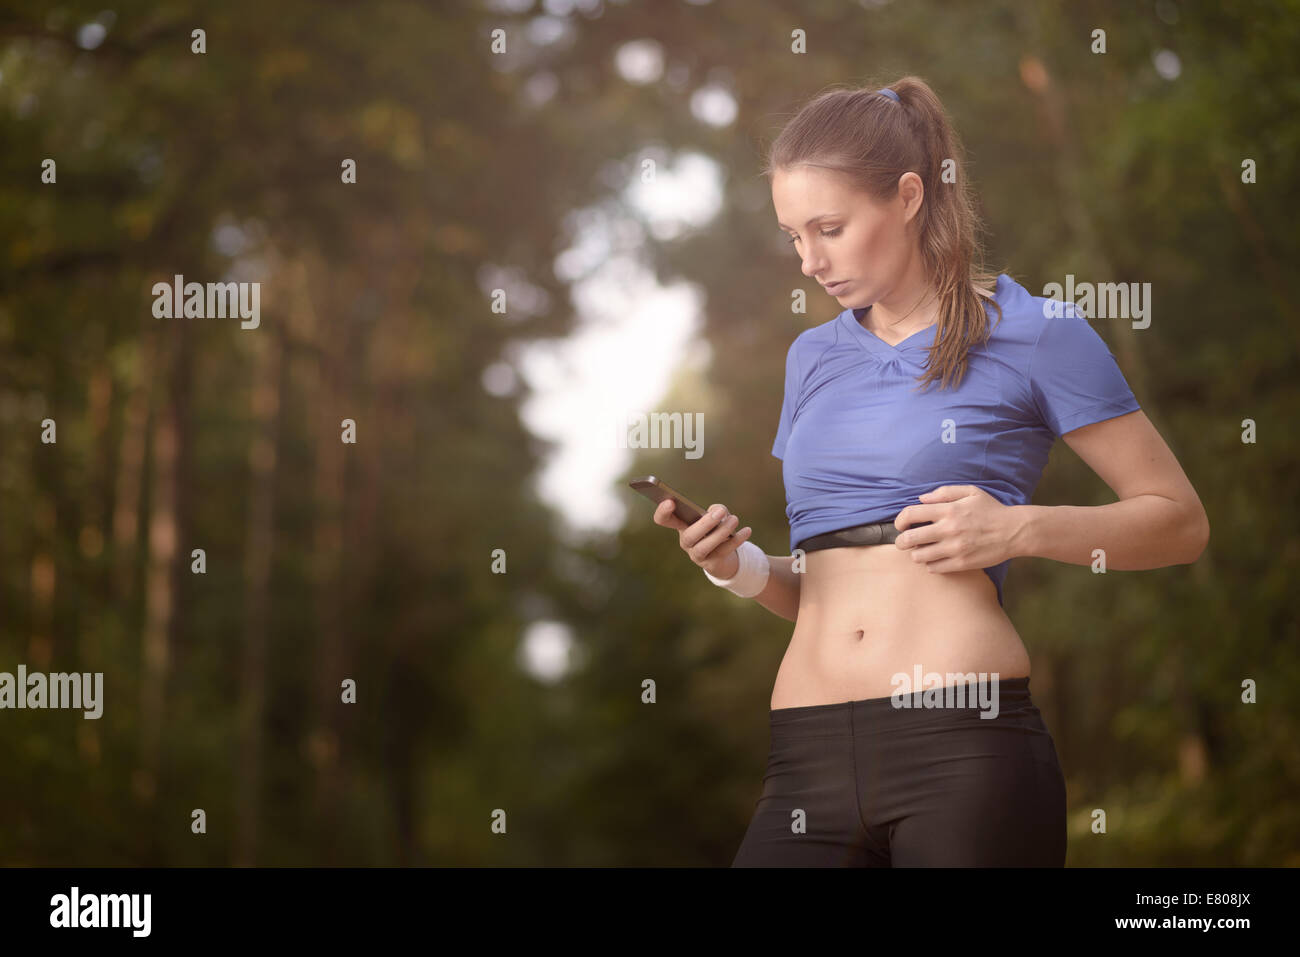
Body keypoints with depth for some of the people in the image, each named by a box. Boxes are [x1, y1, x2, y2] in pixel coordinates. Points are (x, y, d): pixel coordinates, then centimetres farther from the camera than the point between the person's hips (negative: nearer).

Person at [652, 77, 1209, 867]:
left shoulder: (1035, 332, 3)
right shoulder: (814, 357, 19)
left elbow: (1180, 522, 4)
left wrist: (1019, 528, -10)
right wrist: (741, 567, 3)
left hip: (965, 743, -4)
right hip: (809, 753, 5)